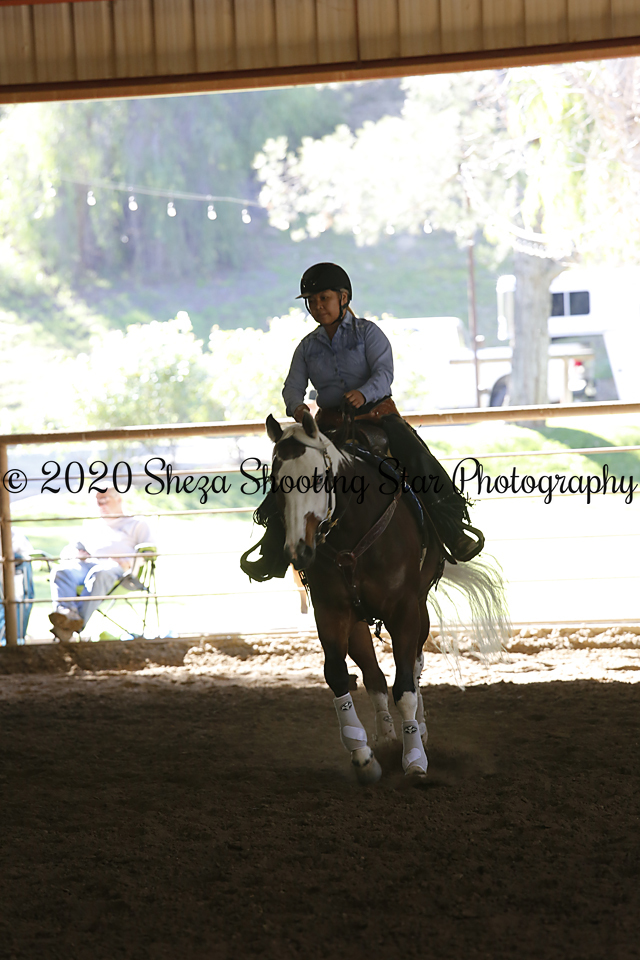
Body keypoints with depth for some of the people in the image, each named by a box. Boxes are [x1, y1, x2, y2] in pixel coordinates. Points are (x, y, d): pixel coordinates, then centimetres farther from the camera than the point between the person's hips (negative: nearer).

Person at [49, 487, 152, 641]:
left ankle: (78, 624, -61)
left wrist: (130, 562, -10)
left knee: (98, 575, -43)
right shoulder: (91, 524, 41)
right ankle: (67, 613, -60)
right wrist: (75, 553, 7)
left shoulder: (137, 523, 26)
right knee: (61, 572, -33)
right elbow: (68, 550, 34)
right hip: (87, 563, 4)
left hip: (116, 565, -4)